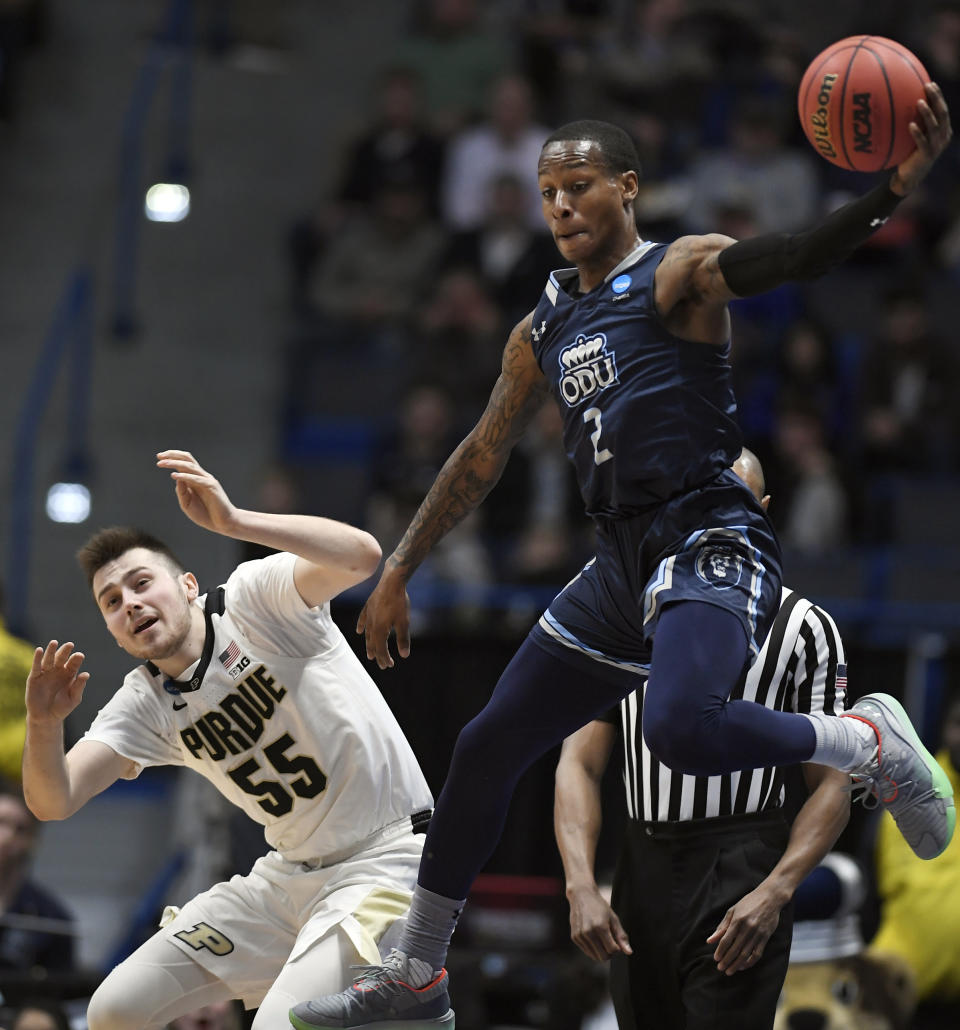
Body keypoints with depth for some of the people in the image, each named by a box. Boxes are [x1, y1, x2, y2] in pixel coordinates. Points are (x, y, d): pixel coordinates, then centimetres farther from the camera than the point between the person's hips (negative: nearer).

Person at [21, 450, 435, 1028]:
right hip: (288, 874, 7)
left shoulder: (254, 598, -11)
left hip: (385, 860, -7)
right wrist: (45, 725, -26)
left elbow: (361, 556, -30)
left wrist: (232, 522, -41)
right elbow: (54, 801, -4)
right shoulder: (146, 704, 5)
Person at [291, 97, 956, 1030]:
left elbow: (792, 257, -23)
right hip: (623, 563, 8)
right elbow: (482, 456, 27)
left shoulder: (679, 273, -4)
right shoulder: (547, 328, 18)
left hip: (710, 543, -8)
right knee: (486, 748, 10)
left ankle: (869, 742, -8)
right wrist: (398, 571, 27)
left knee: (683, 728, -35)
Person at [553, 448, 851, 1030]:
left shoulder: (803, 627, 2)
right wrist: (581, 886, -9)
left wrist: (774, 893, -16)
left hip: (740, 878, -4)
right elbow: (580, 764, 7)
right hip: (643, 875, 4)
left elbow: (832, 785, -1)